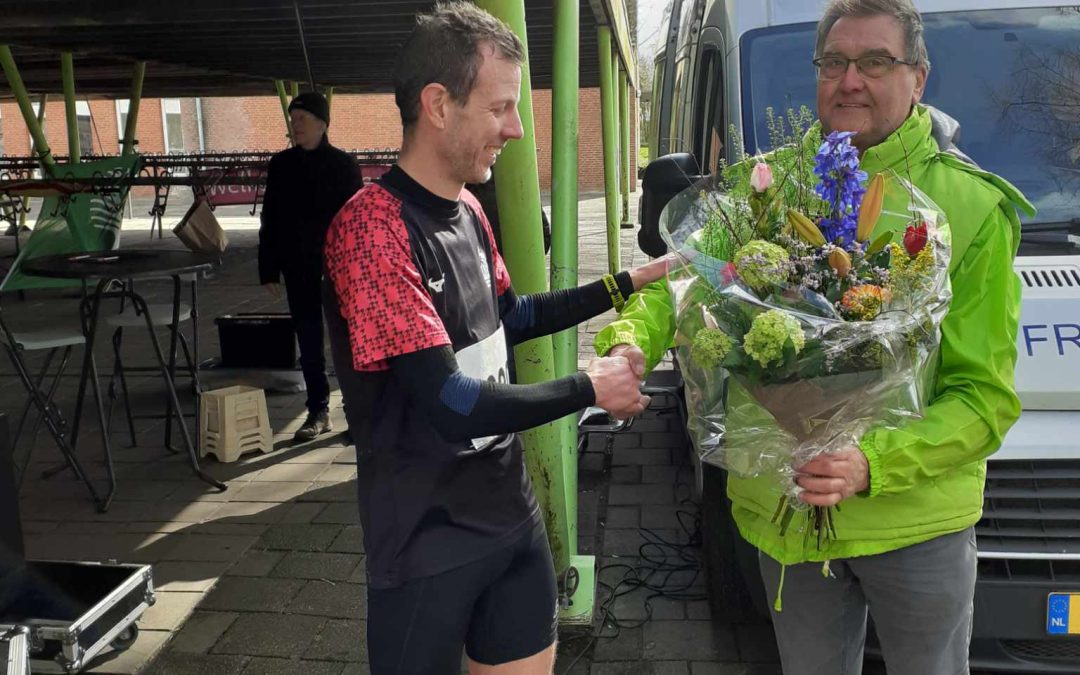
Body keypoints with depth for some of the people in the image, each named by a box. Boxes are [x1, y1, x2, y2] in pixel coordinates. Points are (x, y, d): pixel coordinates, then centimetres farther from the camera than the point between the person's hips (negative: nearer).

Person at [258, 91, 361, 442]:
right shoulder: (281, 165, 6)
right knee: (308, 341, 8)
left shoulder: (343, 165, -3)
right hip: (298, 268, 3)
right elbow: (270, 220, 8)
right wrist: (269, 268, 4)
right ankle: (318, 412, 18)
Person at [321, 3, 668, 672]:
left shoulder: (467, 210, 4)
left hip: (513, 510, 7)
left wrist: (625, 284, 14)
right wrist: (589, 387, -14)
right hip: (429, 541, -7)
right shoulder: (372, 226, -22)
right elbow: (451, 406, -26)